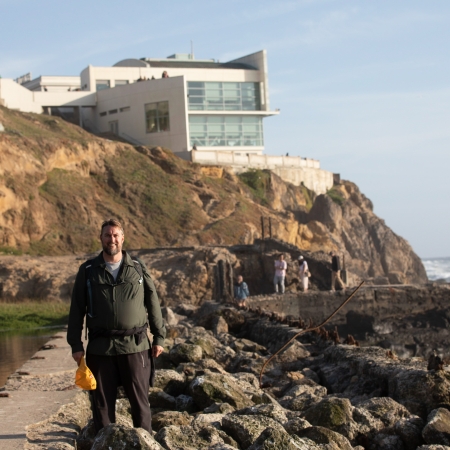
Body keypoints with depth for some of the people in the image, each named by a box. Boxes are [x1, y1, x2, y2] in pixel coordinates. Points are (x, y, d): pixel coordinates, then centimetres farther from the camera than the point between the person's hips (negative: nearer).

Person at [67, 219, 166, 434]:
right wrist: (75, 345, 0)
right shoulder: (88, 271, 5)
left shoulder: (138, 269, 5)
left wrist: (159, 337, 5)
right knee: (102, 401, 6)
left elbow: (153, 305, 8)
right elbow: (76, 310, 5)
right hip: (100, 347, 0)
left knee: (140, 400, 3)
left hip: (135, 345, 0)